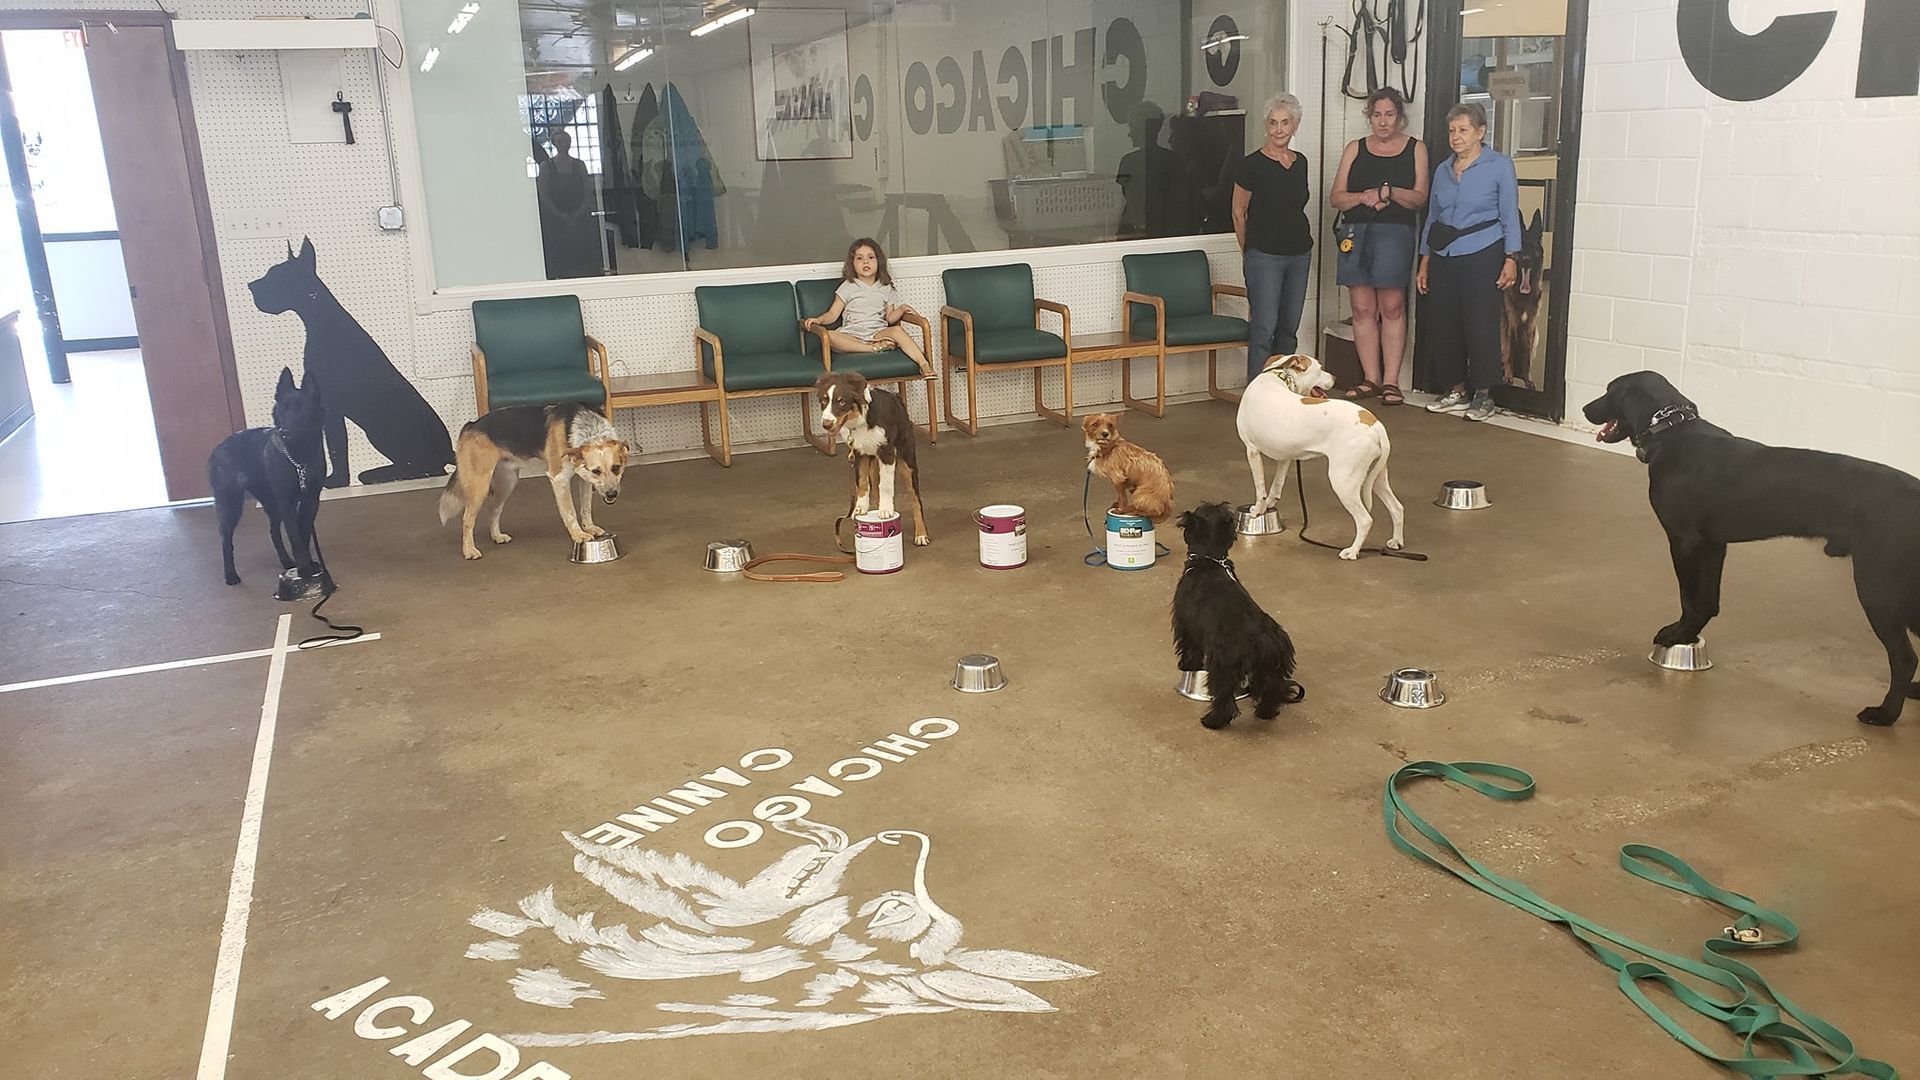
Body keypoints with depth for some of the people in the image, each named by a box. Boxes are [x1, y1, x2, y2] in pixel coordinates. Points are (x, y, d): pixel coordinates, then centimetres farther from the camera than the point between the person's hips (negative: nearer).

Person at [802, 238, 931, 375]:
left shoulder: (885, 289, 16)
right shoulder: (848, 287, 10)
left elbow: (890, 318, 15)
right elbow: (833, 314, 7)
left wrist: (901, 309, -4)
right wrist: (819, 319, -12)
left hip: (878, 332, 1)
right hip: (852, 335, -1)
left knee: (897, 330, -32)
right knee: (829, 336, -34)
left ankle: (924, 364, -42)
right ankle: (874, 348, -38)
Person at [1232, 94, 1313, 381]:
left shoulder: (1300, 162, 9)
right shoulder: (1252, 164, -9)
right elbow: (1239, 213, 0)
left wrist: (1305, 242, 17)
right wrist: (1250, 252, 7)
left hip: (1300, 254, 6)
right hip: (1264, 257, -6)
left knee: (1289, 328, 9)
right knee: (1264, 328, -9)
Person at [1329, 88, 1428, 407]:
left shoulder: (1415, 149, 10)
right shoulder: (1355, 149, 15)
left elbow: (1420, 198, 2)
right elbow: (1336, 197, 9)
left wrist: (1391, 193, -16)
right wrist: (1363, 197, -10)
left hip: (1395, 233, -2)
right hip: (1355, 233, 2)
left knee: (1392, 307, -7)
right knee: (1363, 309, 1)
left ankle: (1391, 381, -3)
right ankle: (1371, 378, 7)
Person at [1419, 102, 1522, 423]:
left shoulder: (1499, 165, 1)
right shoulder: (1443, 170, 14)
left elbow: (1510, 215, -1)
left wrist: (1510, 259, -7)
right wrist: (1424, 263, 14)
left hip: (1481, 256, -5)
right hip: (1443, 258, 5)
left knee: (1481, 325, -6)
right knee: (1443, 326, 4)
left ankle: (1483, 395, 4)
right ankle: (1457, 391, 15)